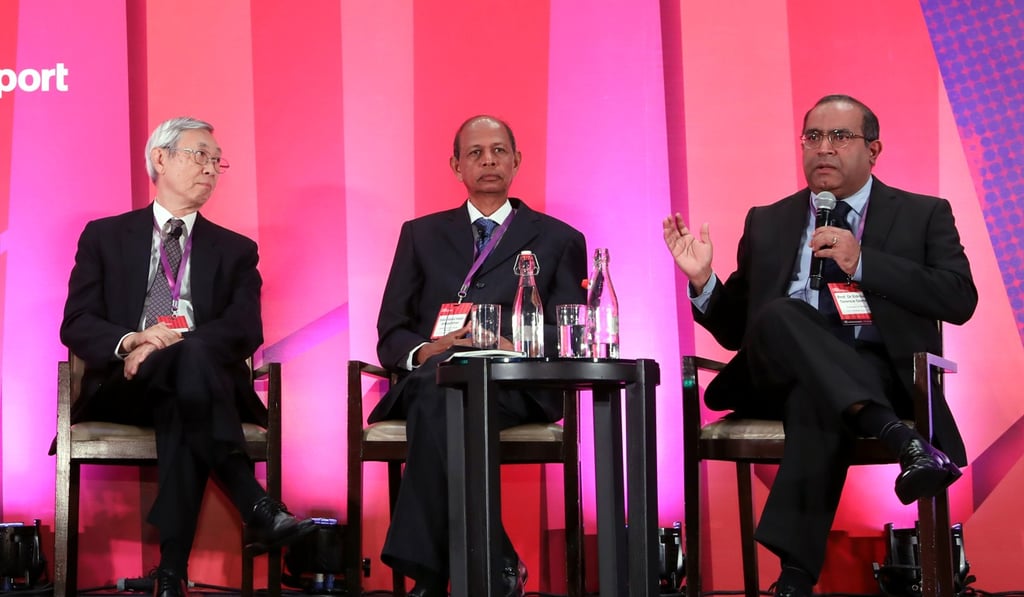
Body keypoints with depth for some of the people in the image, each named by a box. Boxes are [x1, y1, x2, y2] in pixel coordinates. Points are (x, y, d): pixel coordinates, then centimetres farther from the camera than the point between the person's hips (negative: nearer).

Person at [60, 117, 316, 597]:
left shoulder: (235, 250, 19)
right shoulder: (104, 237, 17)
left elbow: (246, 330, 1)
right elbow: (76, 326, 5)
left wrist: (174, 345, -17)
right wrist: (131, 341, -18)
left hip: (204, 380, 1)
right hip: (126, 384, -1)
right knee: (191, 357, -36)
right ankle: (257, 509, -44)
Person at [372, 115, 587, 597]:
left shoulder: (558, 240, 20)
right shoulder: (421, 235, 25)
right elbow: (390, 336, 16)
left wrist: (514, 345, -13)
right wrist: (426, 351, -9)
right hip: (430, 379, 2)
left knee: (440, 401, -38)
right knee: (436, 378, -38)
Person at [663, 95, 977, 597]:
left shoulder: (924, 215, 13)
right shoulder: (767, 223, 20)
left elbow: (961, 300, -3)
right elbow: (735, 330, 19)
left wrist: (862, 263, -11)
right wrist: (703, 280, -2)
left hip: (882, 376, -2)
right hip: (784, 377, 3)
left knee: (815, 399, -39)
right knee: (779, 315, -33)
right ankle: (902, 440, -44)